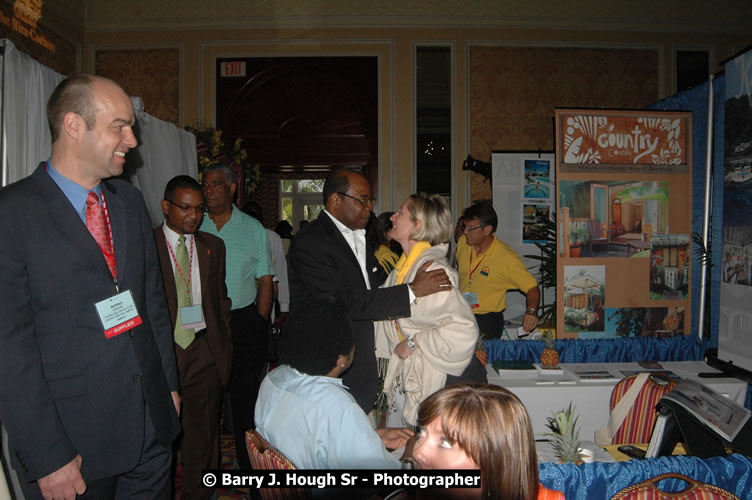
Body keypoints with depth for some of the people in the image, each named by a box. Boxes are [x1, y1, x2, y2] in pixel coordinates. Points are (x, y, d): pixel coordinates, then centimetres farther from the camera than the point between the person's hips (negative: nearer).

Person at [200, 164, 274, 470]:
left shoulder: (253, 229, 5)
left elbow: (265, 282, 5)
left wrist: (259, 324, -3)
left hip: (244, 322, 0)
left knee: (245, 398, 4)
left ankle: (248, 462, 18)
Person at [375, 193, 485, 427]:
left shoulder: (431, 269, -23)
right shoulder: (403, 265, 6)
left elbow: (463, 331, -30)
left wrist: (414, 342, -21)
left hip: (445, 378, -8)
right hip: (412, 375, 9)